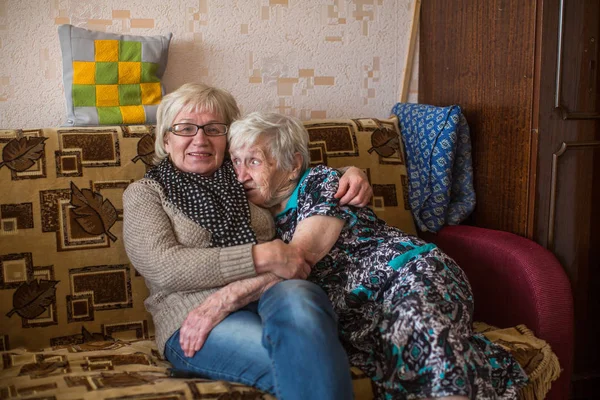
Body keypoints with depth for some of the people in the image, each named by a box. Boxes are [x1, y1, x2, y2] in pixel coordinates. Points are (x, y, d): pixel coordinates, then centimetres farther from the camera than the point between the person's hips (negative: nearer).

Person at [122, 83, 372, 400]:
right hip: (194, 323, -4)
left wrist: (350, 174, 9)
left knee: (294, 299, -36)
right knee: (303, 361, -36)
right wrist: (261, 257, -15)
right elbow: (163, 266, -6)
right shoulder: (144, 193, 12)